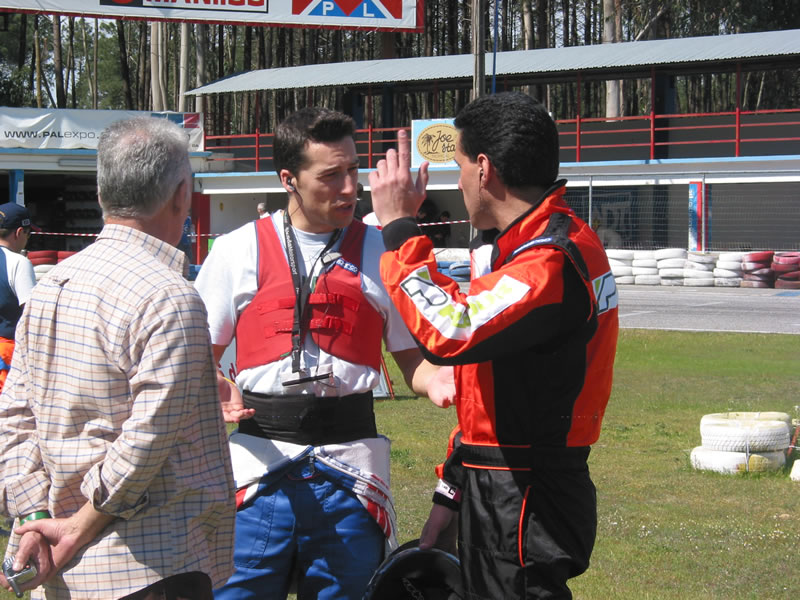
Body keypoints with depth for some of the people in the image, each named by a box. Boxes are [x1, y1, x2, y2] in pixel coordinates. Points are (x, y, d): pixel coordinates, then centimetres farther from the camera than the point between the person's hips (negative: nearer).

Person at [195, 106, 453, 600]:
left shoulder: (381, 253, 6)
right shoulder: (238, 252, 5)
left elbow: (413, 358, 7)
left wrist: (438, 380, -15)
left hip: (349, 467, 1)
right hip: (260, 462, 0)